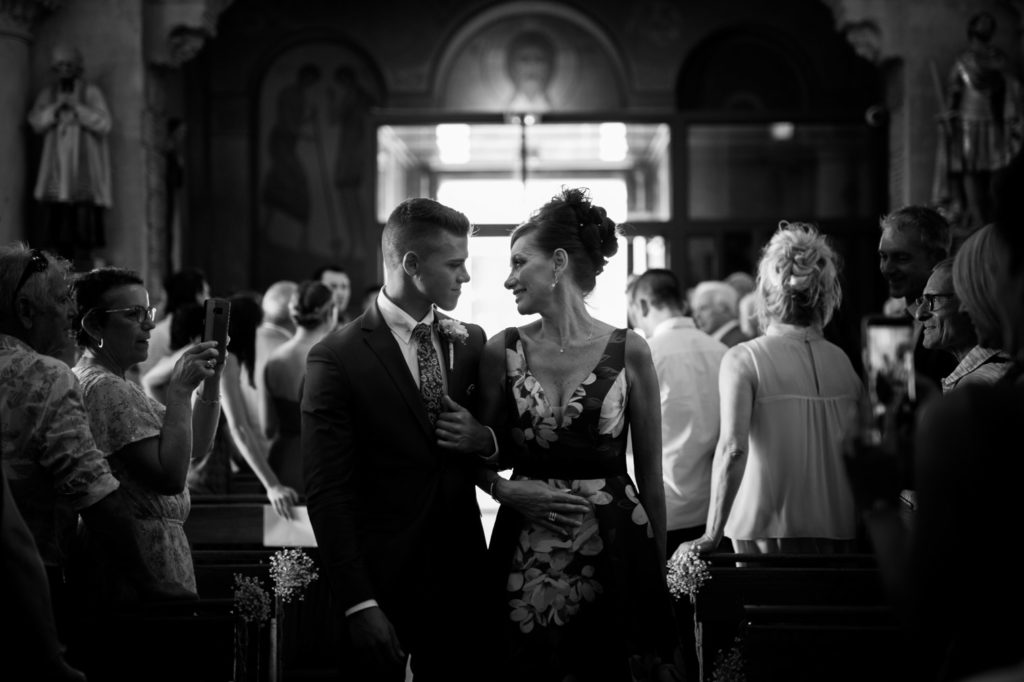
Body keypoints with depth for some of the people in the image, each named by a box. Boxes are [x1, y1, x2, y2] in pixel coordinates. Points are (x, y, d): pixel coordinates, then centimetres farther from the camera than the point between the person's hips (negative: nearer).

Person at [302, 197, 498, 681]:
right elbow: (327, 493, -11)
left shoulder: (471, 342, 7)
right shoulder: (336, 358, -9)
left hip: (461, 574, 4)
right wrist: (358, 605, -17)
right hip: (381, 585, -4)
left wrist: (484, 439, -7)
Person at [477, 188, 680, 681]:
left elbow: (651, 477, 3)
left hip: (613, 553, -1)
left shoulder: (628, 351, -2)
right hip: (525, 560, 2)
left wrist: (659, 575, 4)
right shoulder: (502, 351, 3)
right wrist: (506, 489, -7)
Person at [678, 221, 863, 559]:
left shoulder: (743, 359, -7)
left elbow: (733, 448, -17)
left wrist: (712, 536, -18)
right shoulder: (844, 362, 4)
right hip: (840, 532, 3)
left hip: (769, 530, -3)